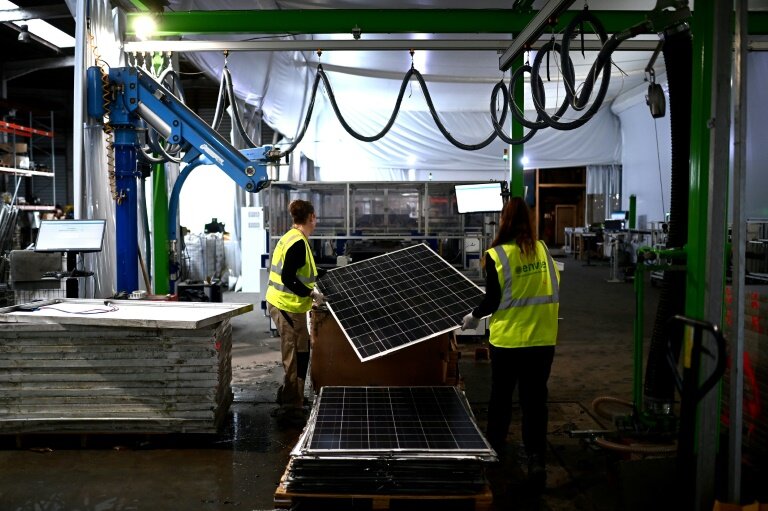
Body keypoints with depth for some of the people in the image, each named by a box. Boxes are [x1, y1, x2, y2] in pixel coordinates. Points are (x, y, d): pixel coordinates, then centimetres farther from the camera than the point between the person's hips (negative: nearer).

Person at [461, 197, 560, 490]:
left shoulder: (497, 254, -12)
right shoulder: (543, 250, 0)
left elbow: (493, 300, -9)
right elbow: (554, 290, 8)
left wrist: (474, 317, 9)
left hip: (508, 339, -2)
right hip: (542, 339, 3)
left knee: (501, 396, 15)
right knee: (535, 399, 9)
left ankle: (494, 449, 33)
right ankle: (536, 458, 2)